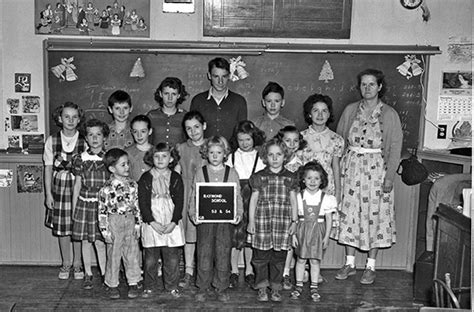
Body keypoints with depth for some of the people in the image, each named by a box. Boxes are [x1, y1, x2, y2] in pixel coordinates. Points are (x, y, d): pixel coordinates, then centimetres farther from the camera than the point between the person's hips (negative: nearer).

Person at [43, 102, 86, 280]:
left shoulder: (84, 142, -3)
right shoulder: (52, 141, 1)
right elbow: (48, 168, 3)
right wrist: (48, 193, 0)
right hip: (58, 187, 1)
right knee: (61, 228, 8)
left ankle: (77, 264, 19)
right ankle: (66, 264, 24)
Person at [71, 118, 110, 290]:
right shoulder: (80, 159, 2)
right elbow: (77, 185, 8)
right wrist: (74, 209, 8)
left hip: (103, 204, -2)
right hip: (84, 203, 2)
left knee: (101, 242, 0)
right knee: (86, 241, 8)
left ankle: (104, 275, 12)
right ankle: (88, 274, 20)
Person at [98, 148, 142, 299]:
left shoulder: (133, 185, 2)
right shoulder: (107, 189, -10)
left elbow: (137, 206, 8)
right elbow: (102, 211, -8)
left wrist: (137, 225, 4)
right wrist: (105, 231, -9)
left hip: (130, 222, 3)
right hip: (114, 224, -3)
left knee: (132, 253, 8)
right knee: (113, 255, 6)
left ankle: (133, 283, 20)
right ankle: (112, 285, 19)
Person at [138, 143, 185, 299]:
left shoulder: (176, 178, 3)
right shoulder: (145, 178, 1)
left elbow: (179, 202, 0)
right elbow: (143, 203, -2)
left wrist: (173, 223, -9)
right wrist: (152, 222, -11)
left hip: (172, 225, 1)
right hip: (151, 224, 0)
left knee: (172, 258, 4)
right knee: (150, 259, 6)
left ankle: (172, 286, 19)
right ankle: (148, 286, 21)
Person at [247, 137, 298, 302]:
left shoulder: (290, 178, 7)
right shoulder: (259, 177, 3)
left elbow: (293, 201, 11)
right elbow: (253, 200, 6)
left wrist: (294, 221, 7)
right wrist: (251, 221, 3)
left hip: (283, 222, 1)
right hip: (262, 222, -1)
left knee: (279, 257, 6)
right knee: (261, 256, 2)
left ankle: (275, 288, 19)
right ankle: (262, 288, 15)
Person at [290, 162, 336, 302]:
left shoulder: (326, 198, -3)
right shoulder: (299, 197, -2)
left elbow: (329, 218, 1)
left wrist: (326, 236, -1)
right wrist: (293, 234, -3)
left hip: (318, 231, 0)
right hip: (302, 230, 1)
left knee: (315, 260, 4)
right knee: (301, 259, 7)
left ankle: (314, 287, 16)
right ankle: (298, 285, 20)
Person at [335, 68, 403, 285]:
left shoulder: (389, 114, -3)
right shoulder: (350, 110, 5)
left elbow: (395, 148, -4)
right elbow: (340, 141, 9)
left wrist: (389, 177, -10)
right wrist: (339, 167, 1)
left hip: (376, 169, -2)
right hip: (351, 167, 3)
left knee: (374, 214, 1)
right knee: (349, 212, 5)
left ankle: (371, 266, 14)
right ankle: (349, 263, 18)